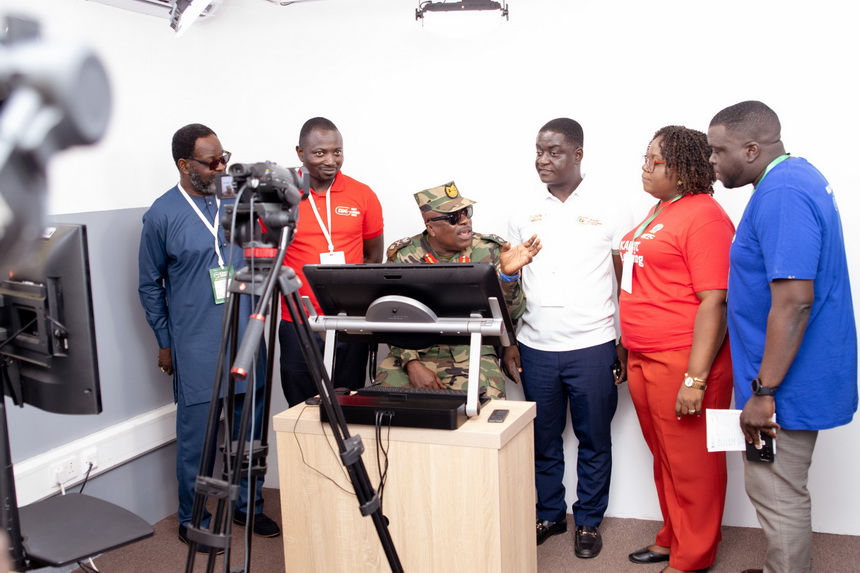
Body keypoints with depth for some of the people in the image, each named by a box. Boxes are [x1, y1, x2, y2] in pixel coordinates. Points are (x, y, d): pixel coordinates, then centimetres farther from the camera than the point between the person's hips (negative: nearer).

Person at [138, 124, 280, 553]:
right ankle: (192, 521, 20)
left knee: (250, 429, 13)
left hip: (247, 339, 4)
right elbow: (150, 284, 3)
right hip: (196, 346, -4)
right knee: (197, 437, 3)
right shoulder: (162, 215, -6)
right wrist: (164, 341, 3)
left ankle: (248, 505, 30)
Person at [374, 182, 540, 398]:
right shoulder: (403, 257, 1)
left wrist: (509, 274, -21)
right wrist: (411, 363, -15)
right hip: (414, 352, 1)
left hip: (472, 353, -1)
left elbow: (510, 313, -2)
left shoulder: (490, 252, 0)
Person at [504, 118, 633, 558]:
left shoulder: (609, 212, -2)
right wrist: (508, 343, 7)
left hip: (592, 347, -2)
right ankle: (548, 514, 30)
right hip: (536, 349, 3)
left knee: (593, 440, 9)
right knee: (542, 439, 13)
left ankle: (588, 521, 25)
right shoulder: (524, 215, 7)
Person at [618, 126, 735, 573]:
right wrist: (629, 351, 21)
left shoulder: (704, 217, -16)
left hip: (683, 363, -9)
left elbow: (714, 301, -21)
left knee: (691, 463, 5)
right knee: (664, 456, 19)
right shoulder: (658, 213, 14)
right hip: (644, 359, 9)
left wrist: (695, 379, -23)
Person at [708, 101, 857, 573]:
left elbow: (794, 301, -28)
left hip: (785, 385, -10)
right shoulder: (797, 178, 11)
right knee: (779, 491, 21)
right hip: (796, 377, 10)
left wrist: (763, 391, -23)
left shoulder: (781, 194, -22)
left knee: (777, 495, 3)